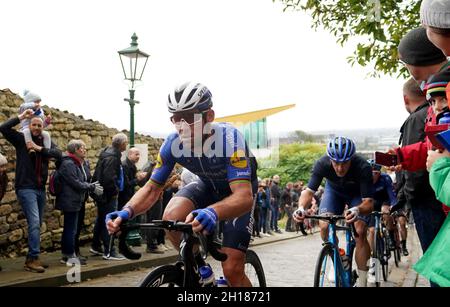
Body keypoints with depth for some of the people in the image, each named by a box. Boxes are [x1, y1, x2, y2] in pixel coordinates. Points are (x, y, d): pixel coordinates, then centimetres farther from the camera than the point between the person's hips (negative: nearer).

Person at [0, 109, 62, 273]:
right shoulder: (21, 139, 1)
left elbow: (58, 154, -7)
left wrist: (40, 149, -17)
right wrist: (21, 116, -9)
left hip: (40, 189, 5)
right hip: (25, 188, -5)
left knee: (37, 224, 11)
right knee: (34, 223, -15)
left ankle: (32, 258, 21)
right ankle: (32, 259, -11)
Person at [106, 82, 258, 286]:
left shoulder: (228, 138, -36)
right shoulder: (173, 144, -22)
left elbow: (244, 196, -45)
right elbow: (152, 188, -15)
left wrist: (213, 212, -67)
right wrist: (127, 211, -37)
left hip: (238, 190, -4)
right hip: (208, 186, 4)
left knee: (232, 270, -15)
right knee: (171, 218, -28)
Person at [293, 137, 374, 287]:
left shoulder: (362, 167, -38)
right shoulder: (322, 164, -33)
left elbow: (368, 202, -39)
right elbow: (309, 190, -30)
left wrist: (357, 210, -61)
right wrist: (301, 207, -51)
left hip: (358, 194, -2)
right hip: (334, 190, 2)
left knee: (360, 232, -19)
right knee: (324, 226, -20)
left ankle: (362, 282, -8)